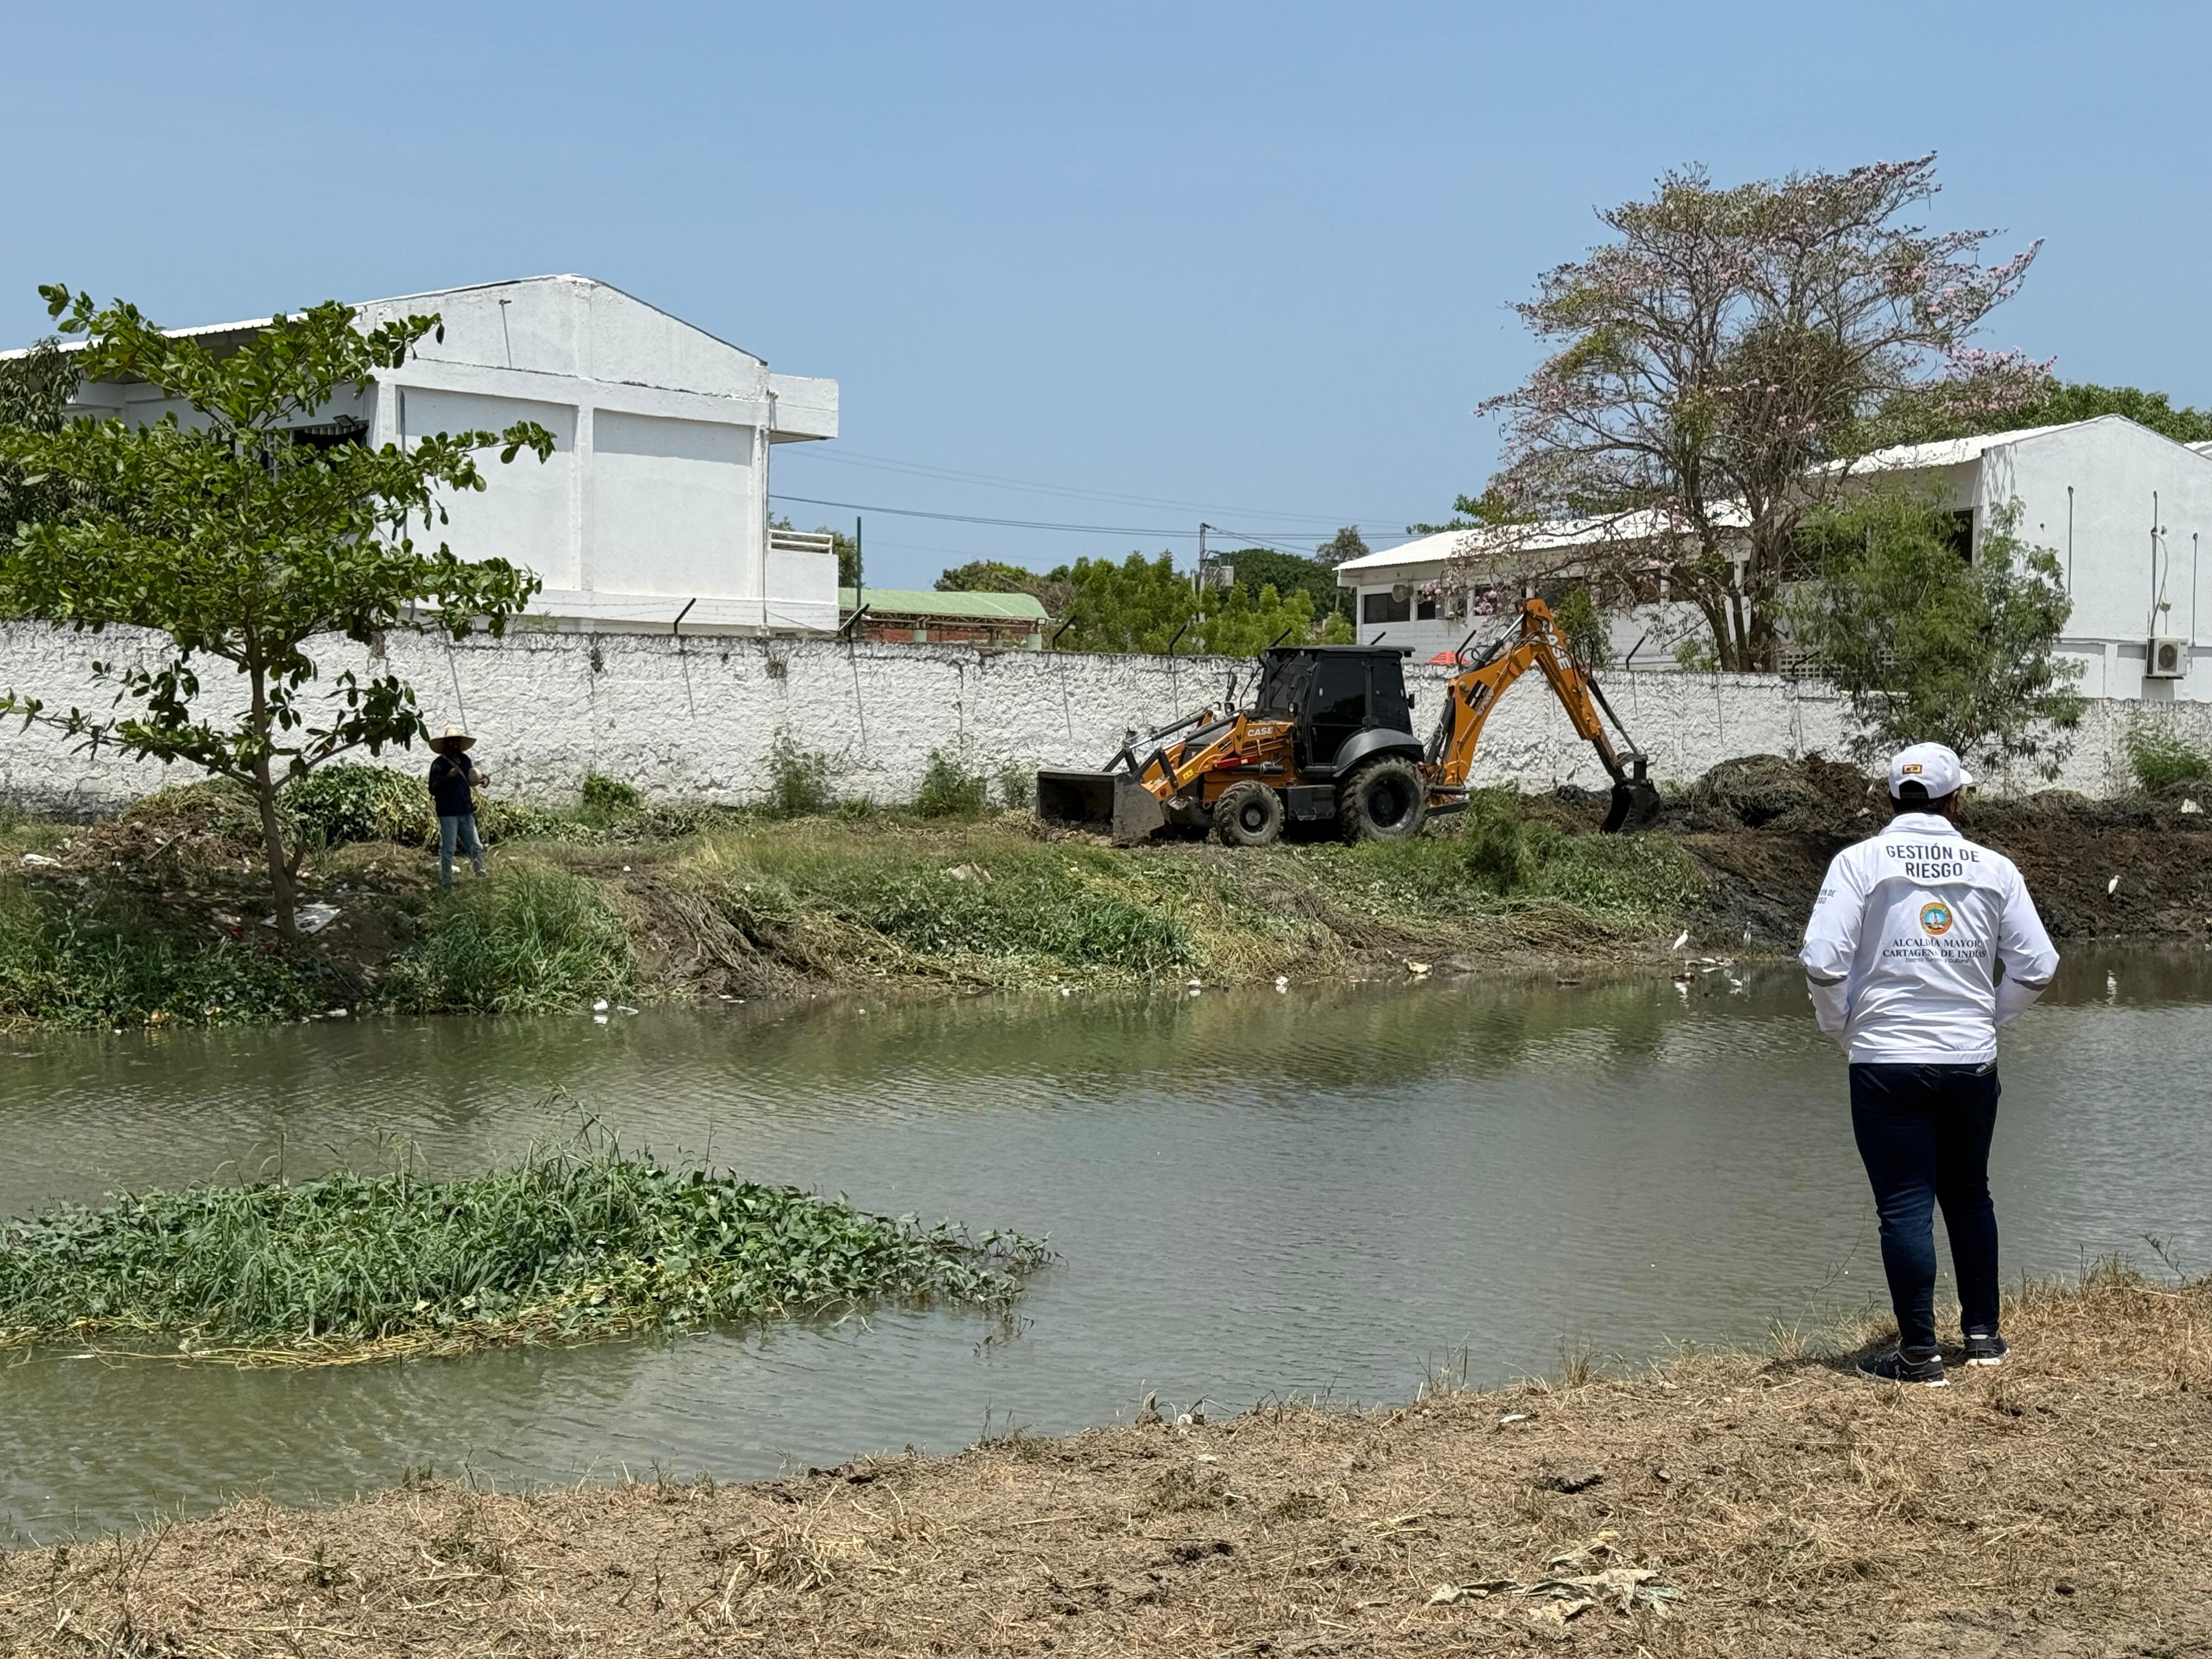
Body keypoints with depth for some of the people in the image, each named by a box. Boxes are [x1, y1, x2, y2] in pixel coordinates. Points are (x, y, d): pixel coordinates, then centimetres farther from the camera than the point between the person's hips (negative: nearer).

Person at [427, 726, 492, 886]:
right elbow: (433, 789, -17)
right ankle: (446, 883, 7)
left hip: (466, 812, 6)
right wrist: (448, 777, -30)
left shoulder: (465, 760, 8)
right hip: (448, 814, -6)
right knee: (448, 850, -1)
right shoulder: (439, 765, -11)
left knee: (476, 847, 10)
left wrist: (482, 778, 3)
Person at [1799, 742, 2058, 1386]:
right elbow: (2036, 967, 3)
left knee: (1905, 1207, 1)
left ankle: (1919, 1353, 4)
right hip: (1972, 1061, 3)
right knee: (1968, 1196, 19)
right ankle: (1983, 1335, 25)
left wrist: (1842, 1028, 4)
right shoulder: (1993, 868, 3)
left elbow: (1823, 964, -13)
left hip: (1887, 1061, -3)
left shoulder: (1860, 861, -5)